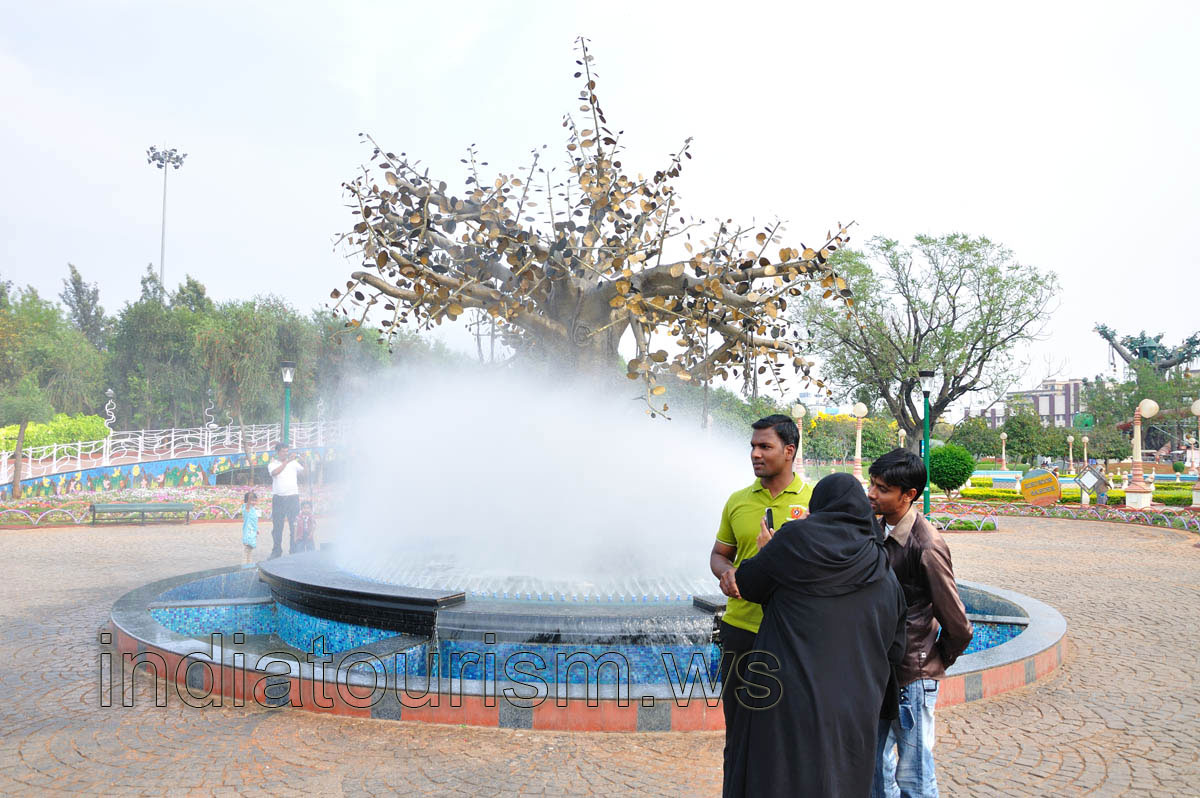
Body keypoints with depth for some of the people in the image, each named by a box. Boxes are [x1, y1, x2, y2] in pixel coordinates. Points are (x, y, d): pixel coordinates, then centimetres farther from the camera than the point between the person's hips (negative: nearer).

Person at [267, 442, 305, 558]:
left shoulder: (294, 462, 9)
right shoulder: (272, 464, 7)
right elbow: (275, 472, -14)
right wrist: (286, 461, -13)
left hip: (292, 497, 0)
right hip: (278, 498, 0)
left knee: (294, 526, -1)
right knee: (277, 526, 5)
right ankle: (276, 551, 15)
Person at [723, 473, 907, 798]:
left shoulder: (795, 539, -5)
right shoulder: (886, 579, 7)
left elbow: (748, 585, 6)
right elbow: (894, 653, 12)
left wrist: (765, 551, 24)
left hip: (789, 702, -4)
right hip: (854, 716, 4)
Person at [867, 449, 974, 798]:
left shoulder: (927, 546, -21)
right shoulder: (880, 530, 2)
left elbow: (958, 627, -15)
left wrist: (936, 663, 0)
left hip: (912, 677, -7)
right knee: (875, 767, 18)